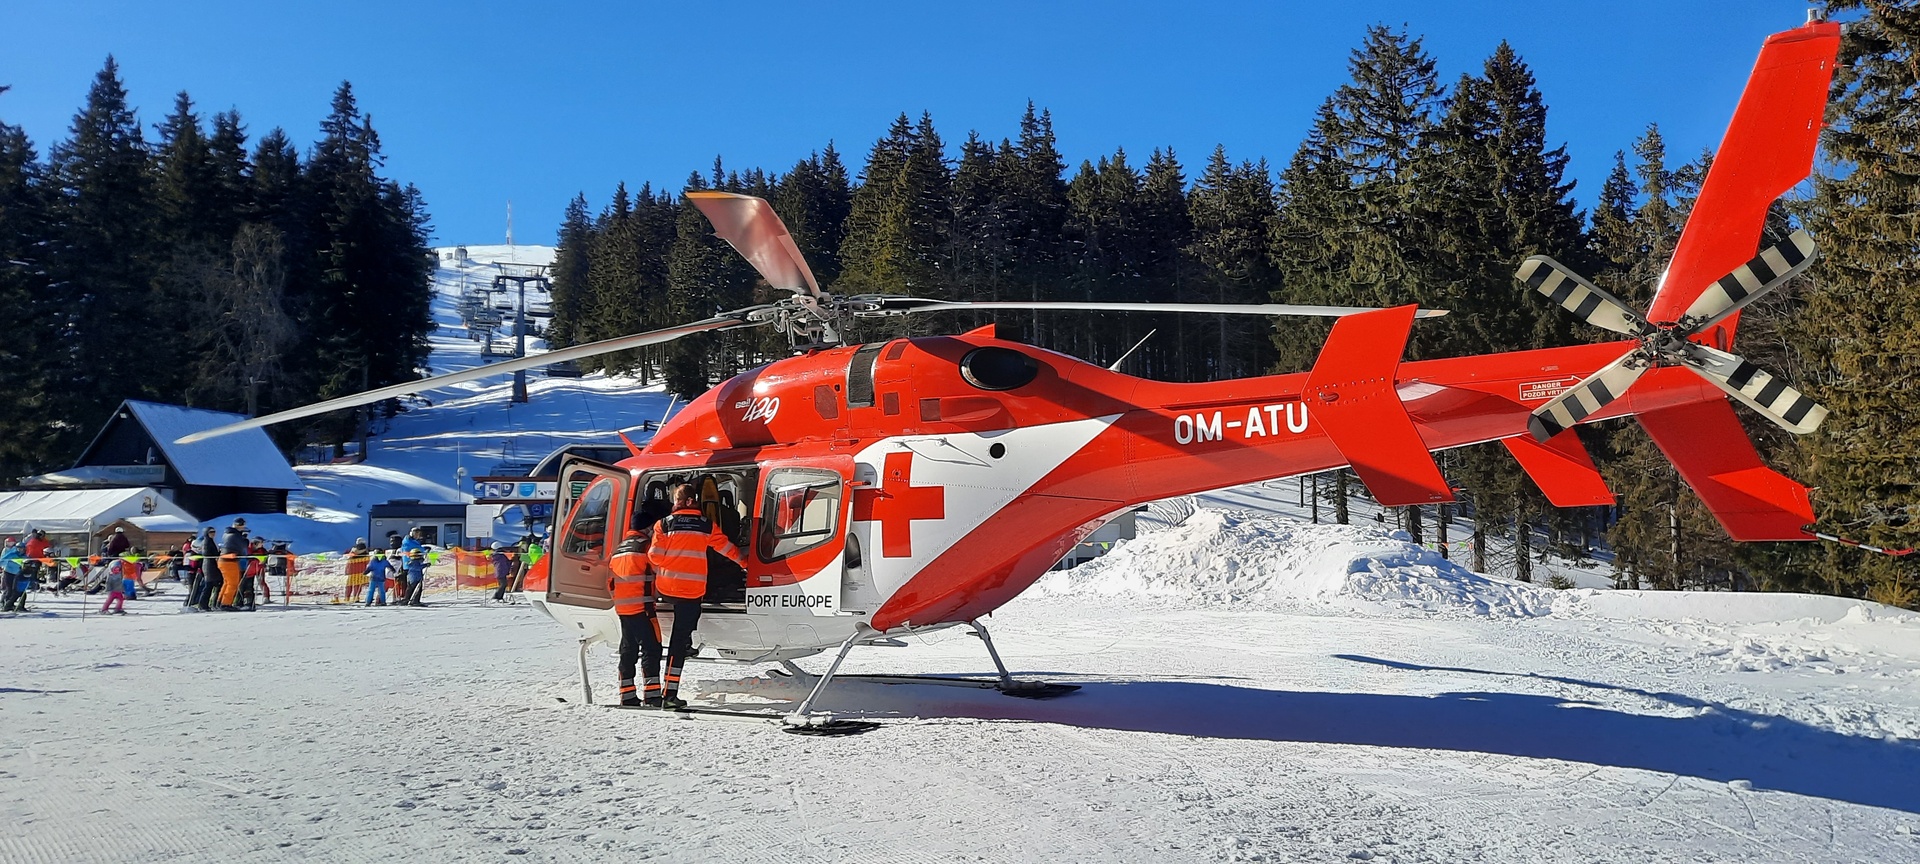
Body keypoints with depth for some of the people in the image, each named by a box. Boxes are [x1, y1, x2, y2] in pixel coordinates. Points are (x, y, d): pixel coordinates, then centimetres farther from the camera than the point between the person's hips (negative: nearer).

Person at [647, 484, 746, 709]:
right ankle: (670, 694, -2)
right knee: (679, 639, -1)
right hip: (691, 589, -1)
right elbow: (726, 547, 10)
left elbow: (655, 557, -4)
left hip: (665, 587, 1)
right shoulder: (706, 525, 1)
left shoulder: (664, 524, -2)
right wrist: (744, 561, 27)